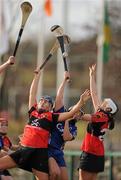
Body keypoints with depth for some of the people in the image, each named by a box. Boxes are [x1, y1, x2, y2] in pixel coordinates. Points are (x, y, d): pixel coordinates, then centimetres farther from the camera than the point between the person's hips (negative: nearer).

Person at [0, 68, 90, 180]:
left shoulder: (51, 117, 5)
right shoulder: (33, 112, 15)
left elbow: (71, 113, 0)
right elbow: (32, 93, 22)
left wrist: (81, 101, -10)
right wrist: (37, 76, 27)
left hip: (39, 153, -4)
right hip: (23, 150, 4)